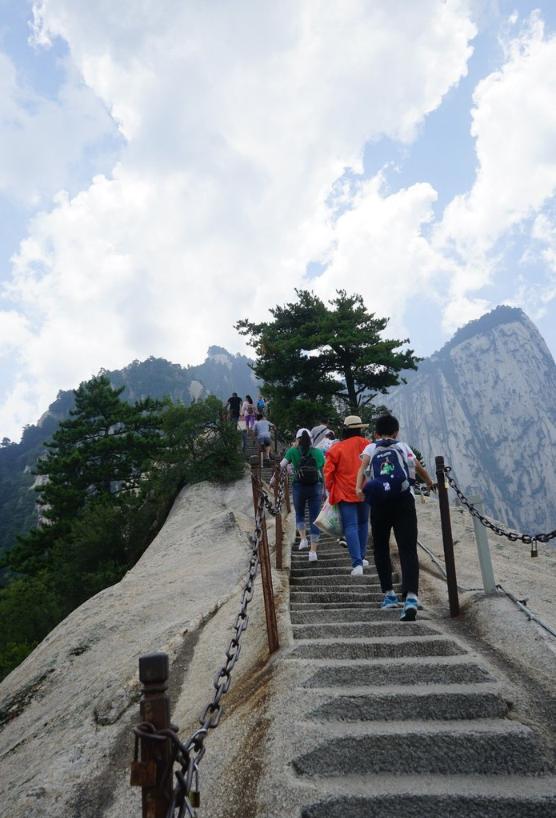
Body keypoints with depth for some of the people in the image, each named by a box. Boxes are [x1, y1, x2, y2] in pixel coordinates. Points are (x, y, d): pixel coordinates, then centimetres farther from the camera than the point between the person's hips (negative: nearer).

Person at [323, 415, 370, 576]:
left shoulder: (336, 448, -7)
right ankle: (361, 558, 28)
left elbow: (328, 471, -6)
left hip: (346, 493, -3)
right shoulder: (367, 445, 0)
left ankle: (357, 563, -14)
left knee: (350, 527, -4)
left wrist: (330, 489, 8)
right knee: (363, 523, 20)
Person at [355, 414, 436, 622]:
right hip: (404, 500, 0)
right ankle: (411, 596, -21)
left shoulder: (371, 448, 14)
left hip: (379, 502, 0)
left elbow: (362, 467, -6)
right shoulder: (403, 447, 19)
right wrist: (430, 483, 47)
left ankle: (389, 594, 18)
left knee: (381, 548, 17)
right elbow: (420, 469, 29)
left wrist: (359, 488, -19)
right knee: (408, 550, -4)